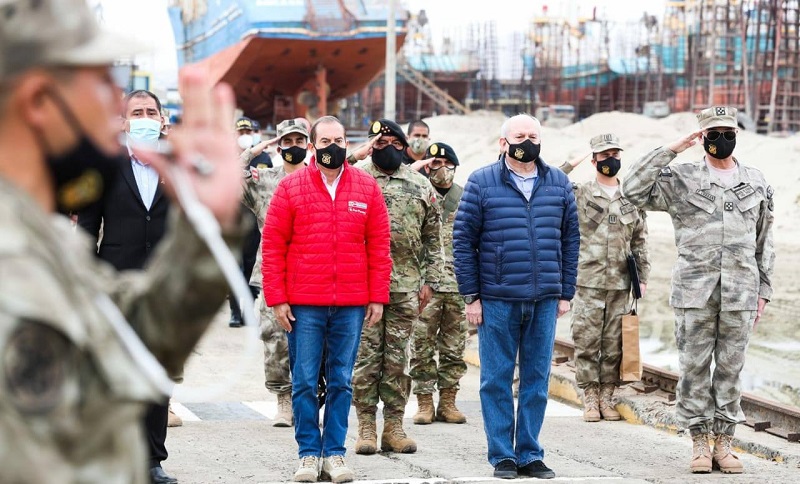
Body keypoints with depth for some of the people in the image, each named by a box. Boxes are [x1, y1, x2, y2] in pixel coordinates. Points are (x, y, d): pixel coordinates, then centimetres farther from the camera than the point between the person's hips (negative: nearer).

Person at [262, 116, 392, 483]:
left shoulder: (367, 188, 6)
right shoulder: (291, 187, 1)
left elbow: (379, 246, 7)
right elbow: (272, 246, 0)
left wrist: (377, 298, 2)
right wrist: (277, 299, -5)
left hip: (351, 305, 1)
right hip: (303, 305, -1)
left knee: (341, 383, 6)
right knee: (304, 382, 2)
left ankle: (334, 453, 13)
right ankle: (309, 453, 11)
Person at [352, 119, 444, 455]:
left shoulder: (421, 186, 11)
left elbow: (433, 238, 12)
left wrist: (430, 281, 7)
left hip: (406, 285, 3)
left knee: (397, 358, 5)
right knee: (366, 354, 0)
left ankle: (394, 427, 11)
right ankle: (366, 426, 5)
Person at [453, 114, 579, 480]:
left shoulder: (559, 184, 8)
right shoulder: (482, 183, -1)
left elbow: (570, 240, 11)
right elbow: (463, 240, -2)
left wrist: (566, 293, 7)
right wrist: (471, 296, -6)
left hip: (545, 299, 3)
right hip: (497, 300, -3)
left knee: (537, 380, 7)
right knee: (497, 380, 2)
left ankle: (530, 455, 15)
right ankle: (502, 456, 11)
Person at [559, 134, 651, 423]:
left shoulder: (632, 198, 11)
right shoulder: (579, 194, 1)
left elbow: (640, 241, 15)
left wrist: (643, 277, 10)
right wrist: (572, 164, -11)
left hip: (620, 285, 3)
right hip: (588, 283, -3)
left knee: (614, 345, 5)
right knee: (587, 343, -1)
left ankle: (607, 398, 13)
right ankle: (590, 399, 5)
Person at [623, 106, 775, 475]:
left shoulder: (756, 183, 11)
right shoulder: (682, 180, 3)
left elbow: (764, 241, 15)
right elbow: (634, 189, -11)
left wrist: (764, 290, 10)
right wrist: (672, 150, -12)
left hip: (741, 293, 2)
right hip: (694, 292, -2)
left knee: (731, 368, 4)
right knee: (694, 368, 1)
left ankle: (724, 443, 10)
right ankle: (699, 444, 8)